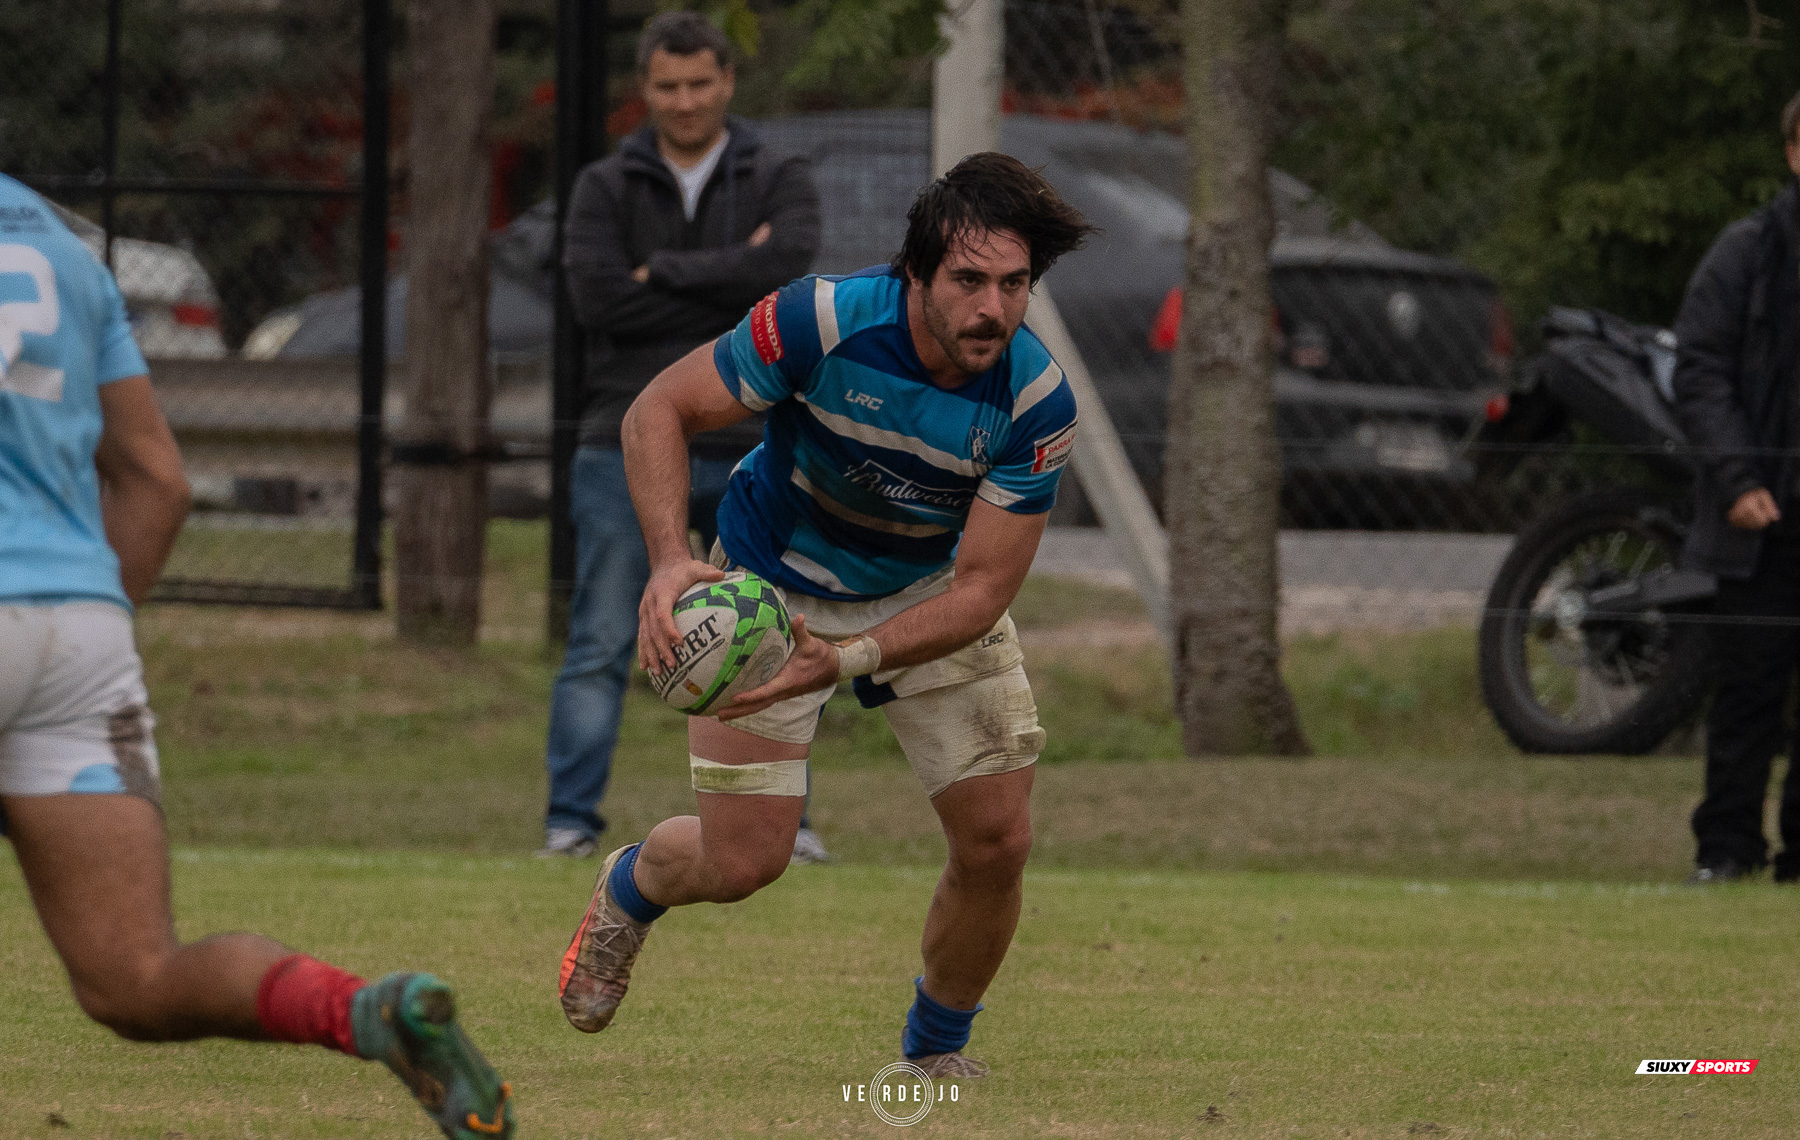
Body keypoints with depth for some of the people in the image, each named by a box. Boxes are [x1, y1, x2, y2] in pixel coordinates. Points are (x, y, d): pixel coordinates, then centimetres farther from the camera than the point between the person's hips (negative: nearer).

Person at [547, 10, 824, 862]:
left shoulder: (778, 183, 5)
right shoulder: (605, 189, 4)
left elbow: (788, 265, -17)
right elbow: (597, 298, -13)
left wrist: (664, 273, -14)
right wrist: (733, 288, -12)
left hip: (747, 450, 1)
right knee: (601, 647, -4)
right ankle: (570, 819, -2)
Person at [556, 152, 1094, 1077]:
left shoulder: (1037, 402, -27)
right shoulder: (823, 322, -33)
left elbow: (981, 586, -25)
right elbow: (658, 411, -21)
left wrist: (846, 659, -40)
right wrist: (670, 561, -37)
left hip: (931, 593, 2)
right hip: (774, 581, -2)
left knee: (997, 838, -8)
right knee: (742, 860, -5)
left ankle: (935, 1051, 20)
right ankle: (629, 887, 33)